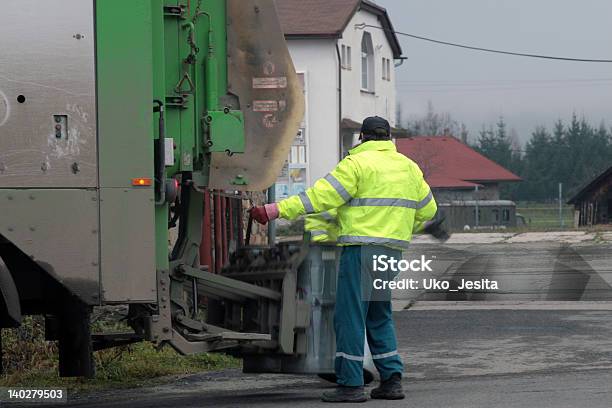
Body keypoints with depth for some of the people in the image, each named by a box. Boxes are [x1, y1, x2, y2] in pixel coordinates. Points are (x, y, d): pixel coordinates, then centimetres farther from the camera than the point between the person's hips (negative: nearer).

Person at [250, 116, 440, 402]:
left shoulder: (357, 163, -6)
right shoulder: (409, 167, 16)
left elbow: (320, 196, -13)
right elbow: (427, 210, 24)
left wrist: (277, 210, -13)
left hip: (362, 248, -7)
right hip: (393, 250, 7)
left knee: (350, 316, -4)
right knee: (379, 316, 17)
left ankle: (351, 384, -6)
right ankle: (391, 381, 12)